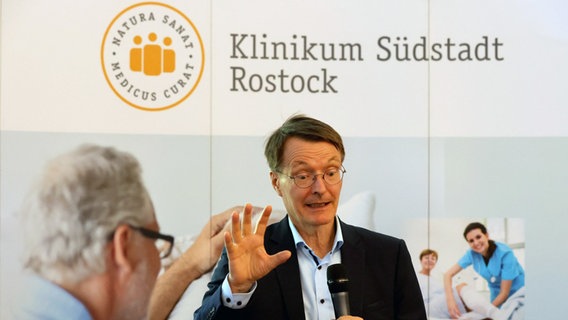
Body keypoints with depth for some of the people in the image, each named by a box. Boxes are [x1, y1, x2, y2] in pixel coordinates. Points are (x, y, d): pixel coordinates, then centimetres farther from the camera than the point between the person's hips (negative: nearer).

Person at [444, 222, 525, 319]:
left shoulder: (505, 253, -28)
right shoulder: (472, 254, -16)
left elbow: (505, 292, -26)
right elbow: (448, 274, -15)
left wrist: (485, 311, -32)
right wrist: (450, 299, -32)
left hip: (517, 291, -4)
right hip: (497, 294, 4)